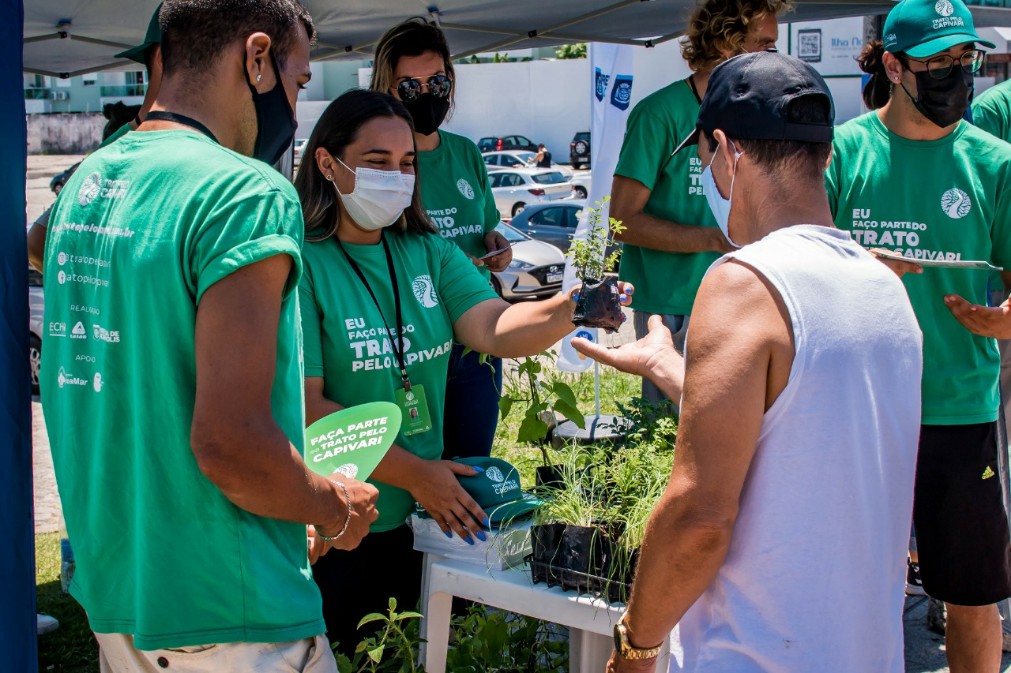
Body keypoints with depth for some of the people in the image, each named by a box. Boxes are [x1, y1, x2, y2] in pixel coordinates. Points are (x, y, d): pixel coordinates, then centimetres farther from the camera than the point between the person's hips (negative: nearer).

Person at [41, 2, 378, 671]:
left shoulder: (87, 181, 6)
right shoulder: (249, 193, -21)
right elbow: (227, 440, -27)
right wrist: (333, 509, -8)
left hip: (108, 590, 8)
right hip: (226, 617, -8)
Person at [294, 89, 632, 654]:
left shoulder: (428, 252, 5)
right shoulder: (301, 262, -14)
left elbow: (494, 328, -11)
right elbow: (305, 406, -18)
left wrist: (568, 310, -30)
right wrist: (413, 473, -18)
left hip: (421, 518, 6)